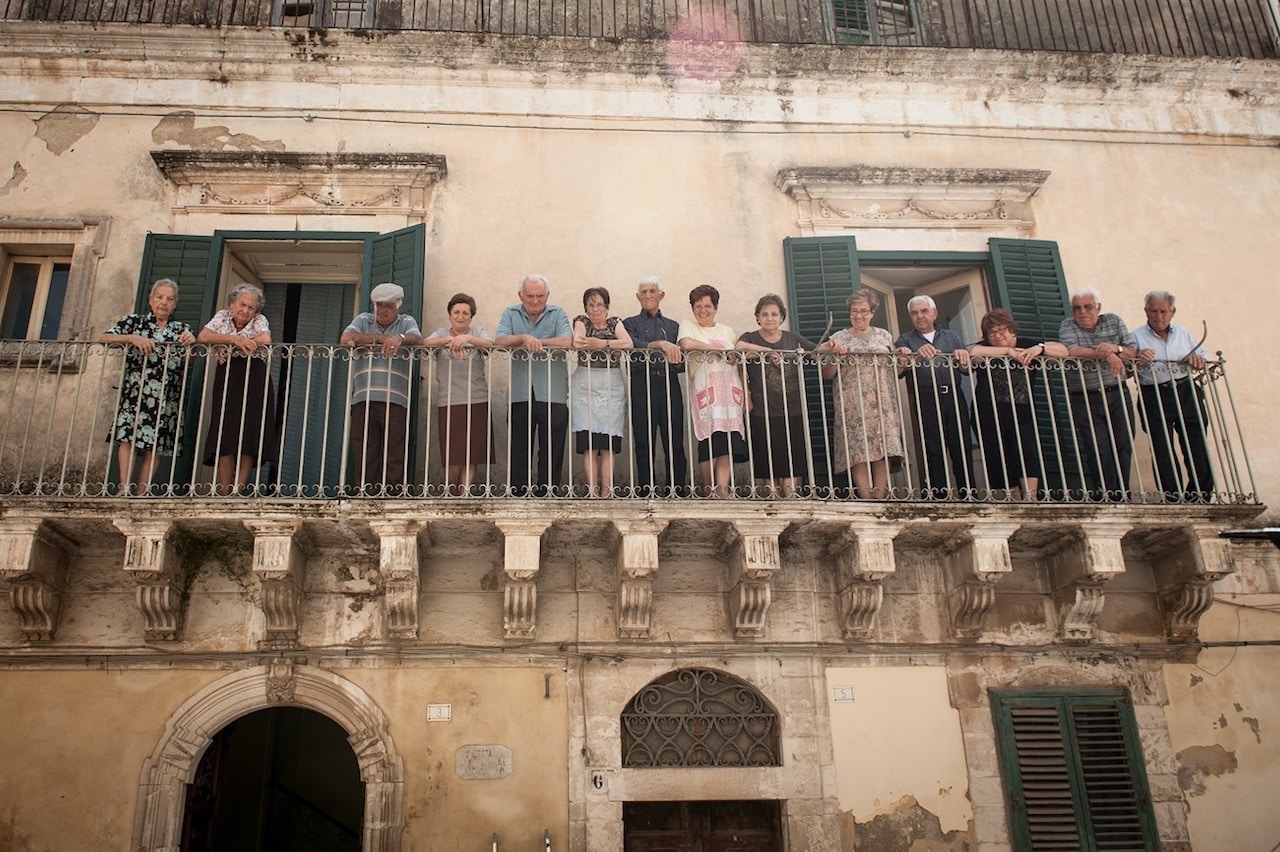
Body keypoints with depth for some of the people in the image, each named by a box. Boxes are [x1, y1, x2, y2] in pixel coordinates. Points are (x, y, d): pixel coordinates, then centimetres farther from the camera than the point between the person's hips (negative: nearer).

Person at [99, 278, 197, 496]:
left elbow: (187, 361, 3)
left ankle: (141, 494, -6)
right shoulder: (134, 321, 12)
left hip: (165, 397, 1)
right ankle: (125, 490, -19)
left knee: (154, 443, -5)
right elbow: (104, 338, 1)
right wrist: (132, 338, -14)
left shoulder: (182, 329, 17)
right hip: (134, 391, -1)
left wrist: (190, 345, -18)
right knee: (128, 436, -16)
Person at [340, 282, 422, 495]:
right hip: (363, 399, 2)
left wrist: (400, 338, -28)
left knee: (395, 458, -6)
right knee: (365, 456, -2)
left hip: (396, 400, -1)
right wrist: (380, 338, -1)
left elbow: (417, 339, -6)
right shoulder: (363, 320, 19)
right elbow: (345, 340, 0)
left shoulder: (406, 322, 15)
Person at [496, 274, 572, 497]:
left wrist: (534, 341, -13)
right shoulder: (511, 314, 10)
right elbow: (500, 340, -6)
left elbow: (566, 341, -12)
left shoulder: (557, 314, 6)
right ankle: (517, 493, 14)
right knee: (519, 449, 7)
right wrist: (524, 339, -22)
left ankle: (547, 494, 8)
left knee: (552, 451, 1)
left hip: (552, 394, -1)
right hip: (520, 394, 1)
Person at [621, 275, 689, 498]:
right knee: (644, 444, -3)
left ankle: (678, 491, -5)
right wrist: (659, 344, -23)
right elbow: (633, 346, -9)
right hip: (642, 387, -2)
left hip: (670, 387, 2)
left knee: (675, 444, -6)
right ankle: (646, 492, 0)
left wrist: (678, 360, -5)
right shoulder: (631, 324, 14)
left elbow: (682, 364, 19)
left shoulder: (673, 326, 22)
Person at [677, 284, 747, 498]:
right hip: (705, 392, -4)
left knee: (729, 442, -10)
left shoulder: (727, 331, 23)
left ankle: (722, 488, -16)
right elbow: (686, 344, -14)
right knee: (709, 442, -11)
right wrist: (716, 348, -5)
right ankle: (709, 490, -5)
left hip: (730, 392, 4)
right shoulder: (688, 326, 10)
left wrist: (747, 394, 12)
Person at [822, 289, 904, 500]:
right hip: (853, 407, -2)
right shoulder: (839, 338, 9)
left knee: (883, 450, -6)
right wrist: (833, 355, -13)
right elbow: (827, 375, 4)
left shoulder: (884, 336, 16)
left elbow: (895, 369, 22)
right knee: (858, 451, -12)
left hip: (883, 405, 2)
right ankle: (867, 499, -12)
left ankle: (880, 499, -6)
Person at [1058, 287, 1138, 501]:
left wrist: (1115, 349, -18)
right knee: (1099, 451, -10)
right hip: (1085, 400, -3)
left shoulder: (1114, 321, 10)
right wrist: (1104, 353, -21)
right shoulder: (1067, 327, 1)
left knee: (1124, 448, 0)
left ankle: (1121, 495, 9)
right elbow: (1070, 351, -19)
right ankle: (1104, 498, -4)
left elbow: (1133, 351, 2)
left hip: (1118, 395, 3)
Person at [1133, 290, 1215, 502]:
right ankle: (1173, 499, 3)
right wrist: (1137, 359, -23)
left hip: (1186, 392, 4)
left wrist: (1199, 359, 1)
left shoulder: (1183, 334, 20)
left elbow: (1204, 356, 24)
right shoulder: (1137, 336, 7)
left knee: (1197, 447, 1)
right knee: (1162, 451, -4)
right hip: (1155, 398, -3)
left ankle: (1201, 497, 12)